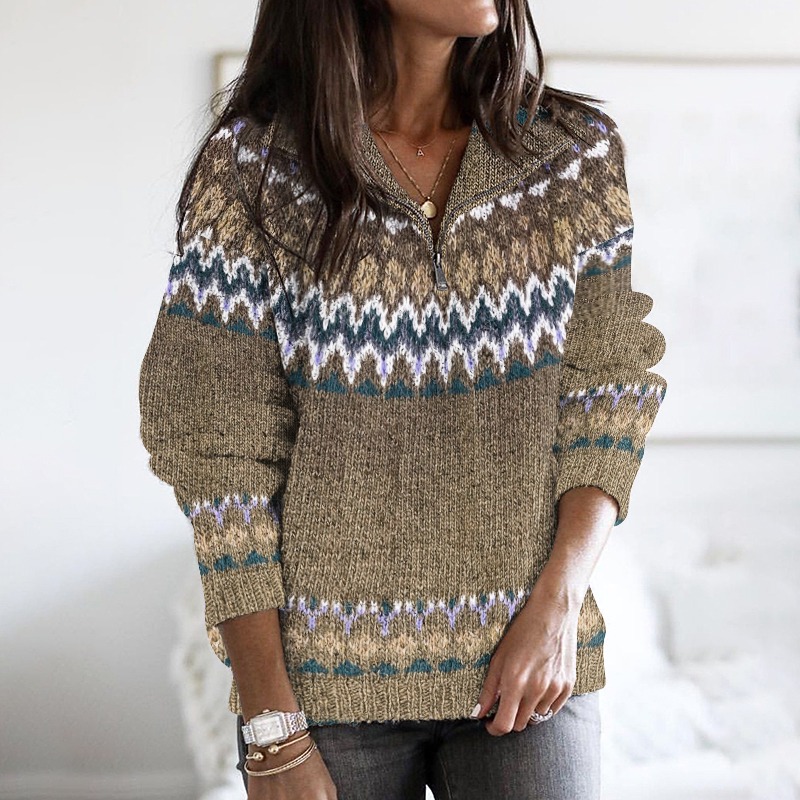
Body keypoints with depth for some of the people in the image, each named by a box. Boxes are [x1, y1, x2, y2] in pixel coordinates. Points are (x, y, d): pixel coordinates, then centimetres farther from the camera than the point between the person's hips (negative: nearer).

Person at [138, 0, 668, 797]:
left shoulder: (576, 150, 0)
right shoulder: (250, 166, -8)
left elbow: (607, 397, 3)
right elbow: (223, 459, -8)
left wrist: (559, 604, -12)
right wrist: (272, 731, -10)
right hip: (328, 671, -2)